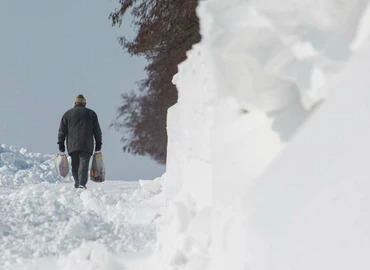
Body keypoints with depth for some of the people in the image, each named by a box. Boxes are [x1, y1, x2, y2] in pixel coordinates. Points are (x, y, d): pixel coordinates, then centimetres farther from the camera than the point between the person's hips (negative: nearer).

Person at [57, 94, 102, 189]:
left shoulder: (67, 114, 12)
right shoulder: (91, 113, 12)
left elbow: (62, 130, 8)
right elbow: (97, 130, 10)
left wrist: (61, 143, 9)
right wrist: (98, 143, 14)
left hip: (72, 145, 1)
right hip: (86, 145, -1)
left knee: (75, 166, 9)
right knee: (84, 164, -9)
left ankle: (77, 184, 9)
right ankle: (82, 184, -24)